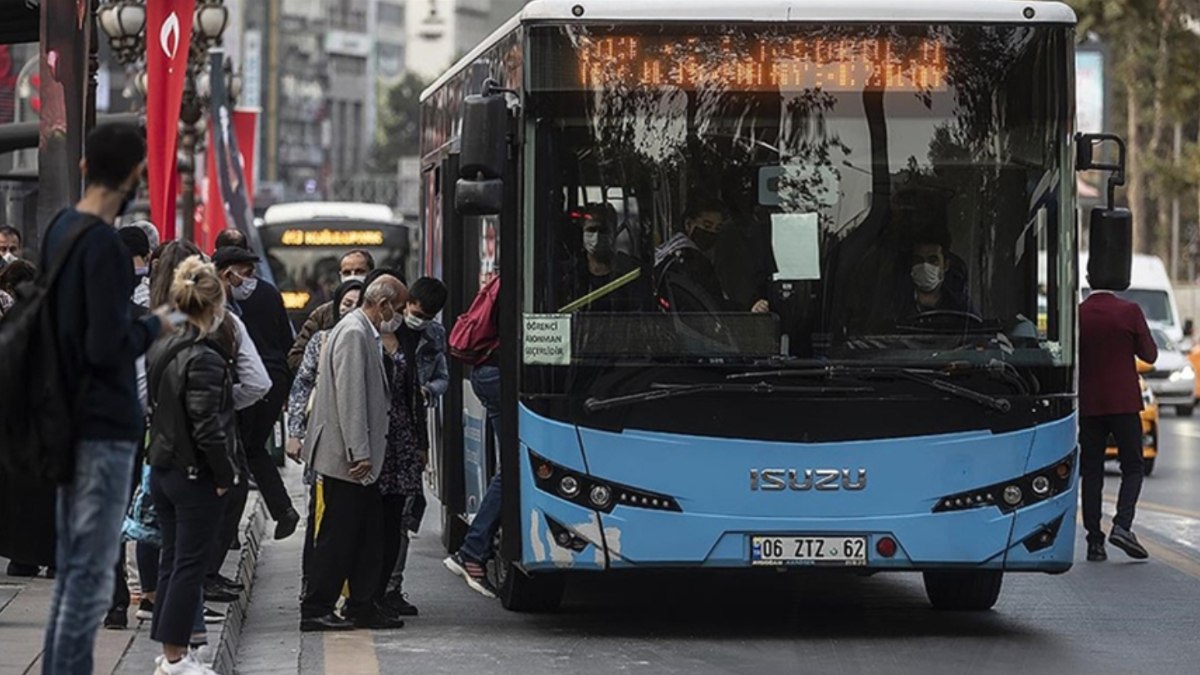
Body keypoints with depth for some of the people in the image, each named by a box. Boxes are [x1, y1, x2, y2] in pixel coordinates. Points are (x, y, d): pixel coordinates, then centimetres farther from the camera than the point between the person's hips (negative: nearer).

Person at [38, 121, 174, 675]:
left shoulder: (60, 229, 9)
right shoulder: (103, 246, -18)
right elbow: (108, 347, -22)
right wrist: (153, 327, -5)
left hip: (69, 419, 9)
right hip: (104, 426, -9)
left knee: (72, 566, 15)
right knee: (92, 573, -6)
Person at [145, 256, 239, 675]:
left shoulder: (161, 350, 6)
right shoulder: (205, 359, -20)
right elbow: (207, 426, -22)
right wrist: (226, 473, -13)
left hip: (163, 469, 8)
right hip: (197, 476, -8)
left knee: (172, 561, 15)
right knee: (190, 565, 0)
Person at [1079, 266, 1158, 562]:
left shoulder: (1076, 315, -3)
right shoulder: (1130, 312, -7)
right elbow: (1149, 354, 0)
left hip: (1088, 404, 2)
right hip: (1124, 402, -2)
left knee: (1091, 472, 6)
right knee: (1132, 468, 6)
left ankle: (1094, 541, 3)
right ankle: (1122, 525, -14)